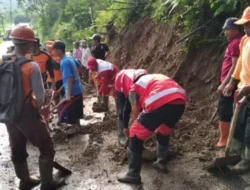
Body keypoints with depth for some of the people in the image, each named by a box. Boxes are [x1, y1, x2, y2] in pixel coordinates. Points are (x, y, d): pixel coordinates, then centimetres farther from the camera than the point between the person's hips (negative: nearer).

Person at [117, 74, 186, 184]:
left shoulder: (135, 87, 23)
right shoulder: (157, 78, 39)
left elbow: (136, 112, 19)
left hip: (160, 104, -6)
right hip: (180, 101, 6)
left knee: (136, 136, 11)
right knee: (164, 133, 33)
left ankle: (133, 175, 15)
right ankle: (161, 163, 44)